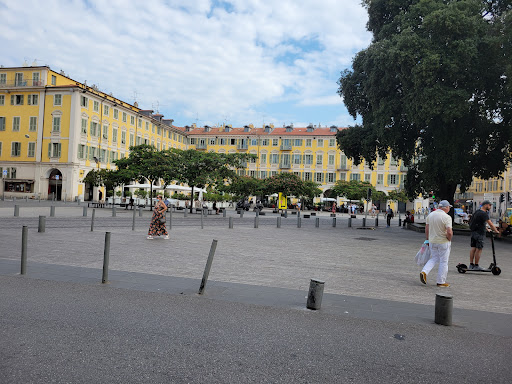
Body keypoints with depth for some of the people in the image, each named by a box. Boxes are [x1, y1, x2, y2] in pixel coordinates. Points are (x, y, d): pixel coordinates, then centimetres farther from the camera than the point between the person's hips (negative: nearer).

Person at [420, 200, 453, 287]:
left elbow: (427, 229, 8)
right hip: (443, 242, -5)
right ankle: (441, 282, 14)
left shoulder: (430, 215, 2)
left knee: (434, 259, 19)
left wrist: (427, 240, 16)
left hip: (432, 241, 5)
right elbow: (449, 232, -24)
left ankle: (424, 272, -2)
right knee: (443, 262, 7)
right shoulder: (447, 217, -17)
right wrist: (449, 239, -5)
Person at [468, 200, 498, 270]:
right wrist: (496, 231, -8)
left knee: (473, 248, 9)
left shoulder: (477, 212, 15)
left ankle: (471, 265, 12)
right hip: (479, 233, -10)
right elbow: (490, 224, -18)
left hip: (474, 232, 10)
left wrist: (486, 229, 24)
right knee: (479, 249, -4)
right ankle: (476, 266, 0)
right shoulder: (483, 214, -15)